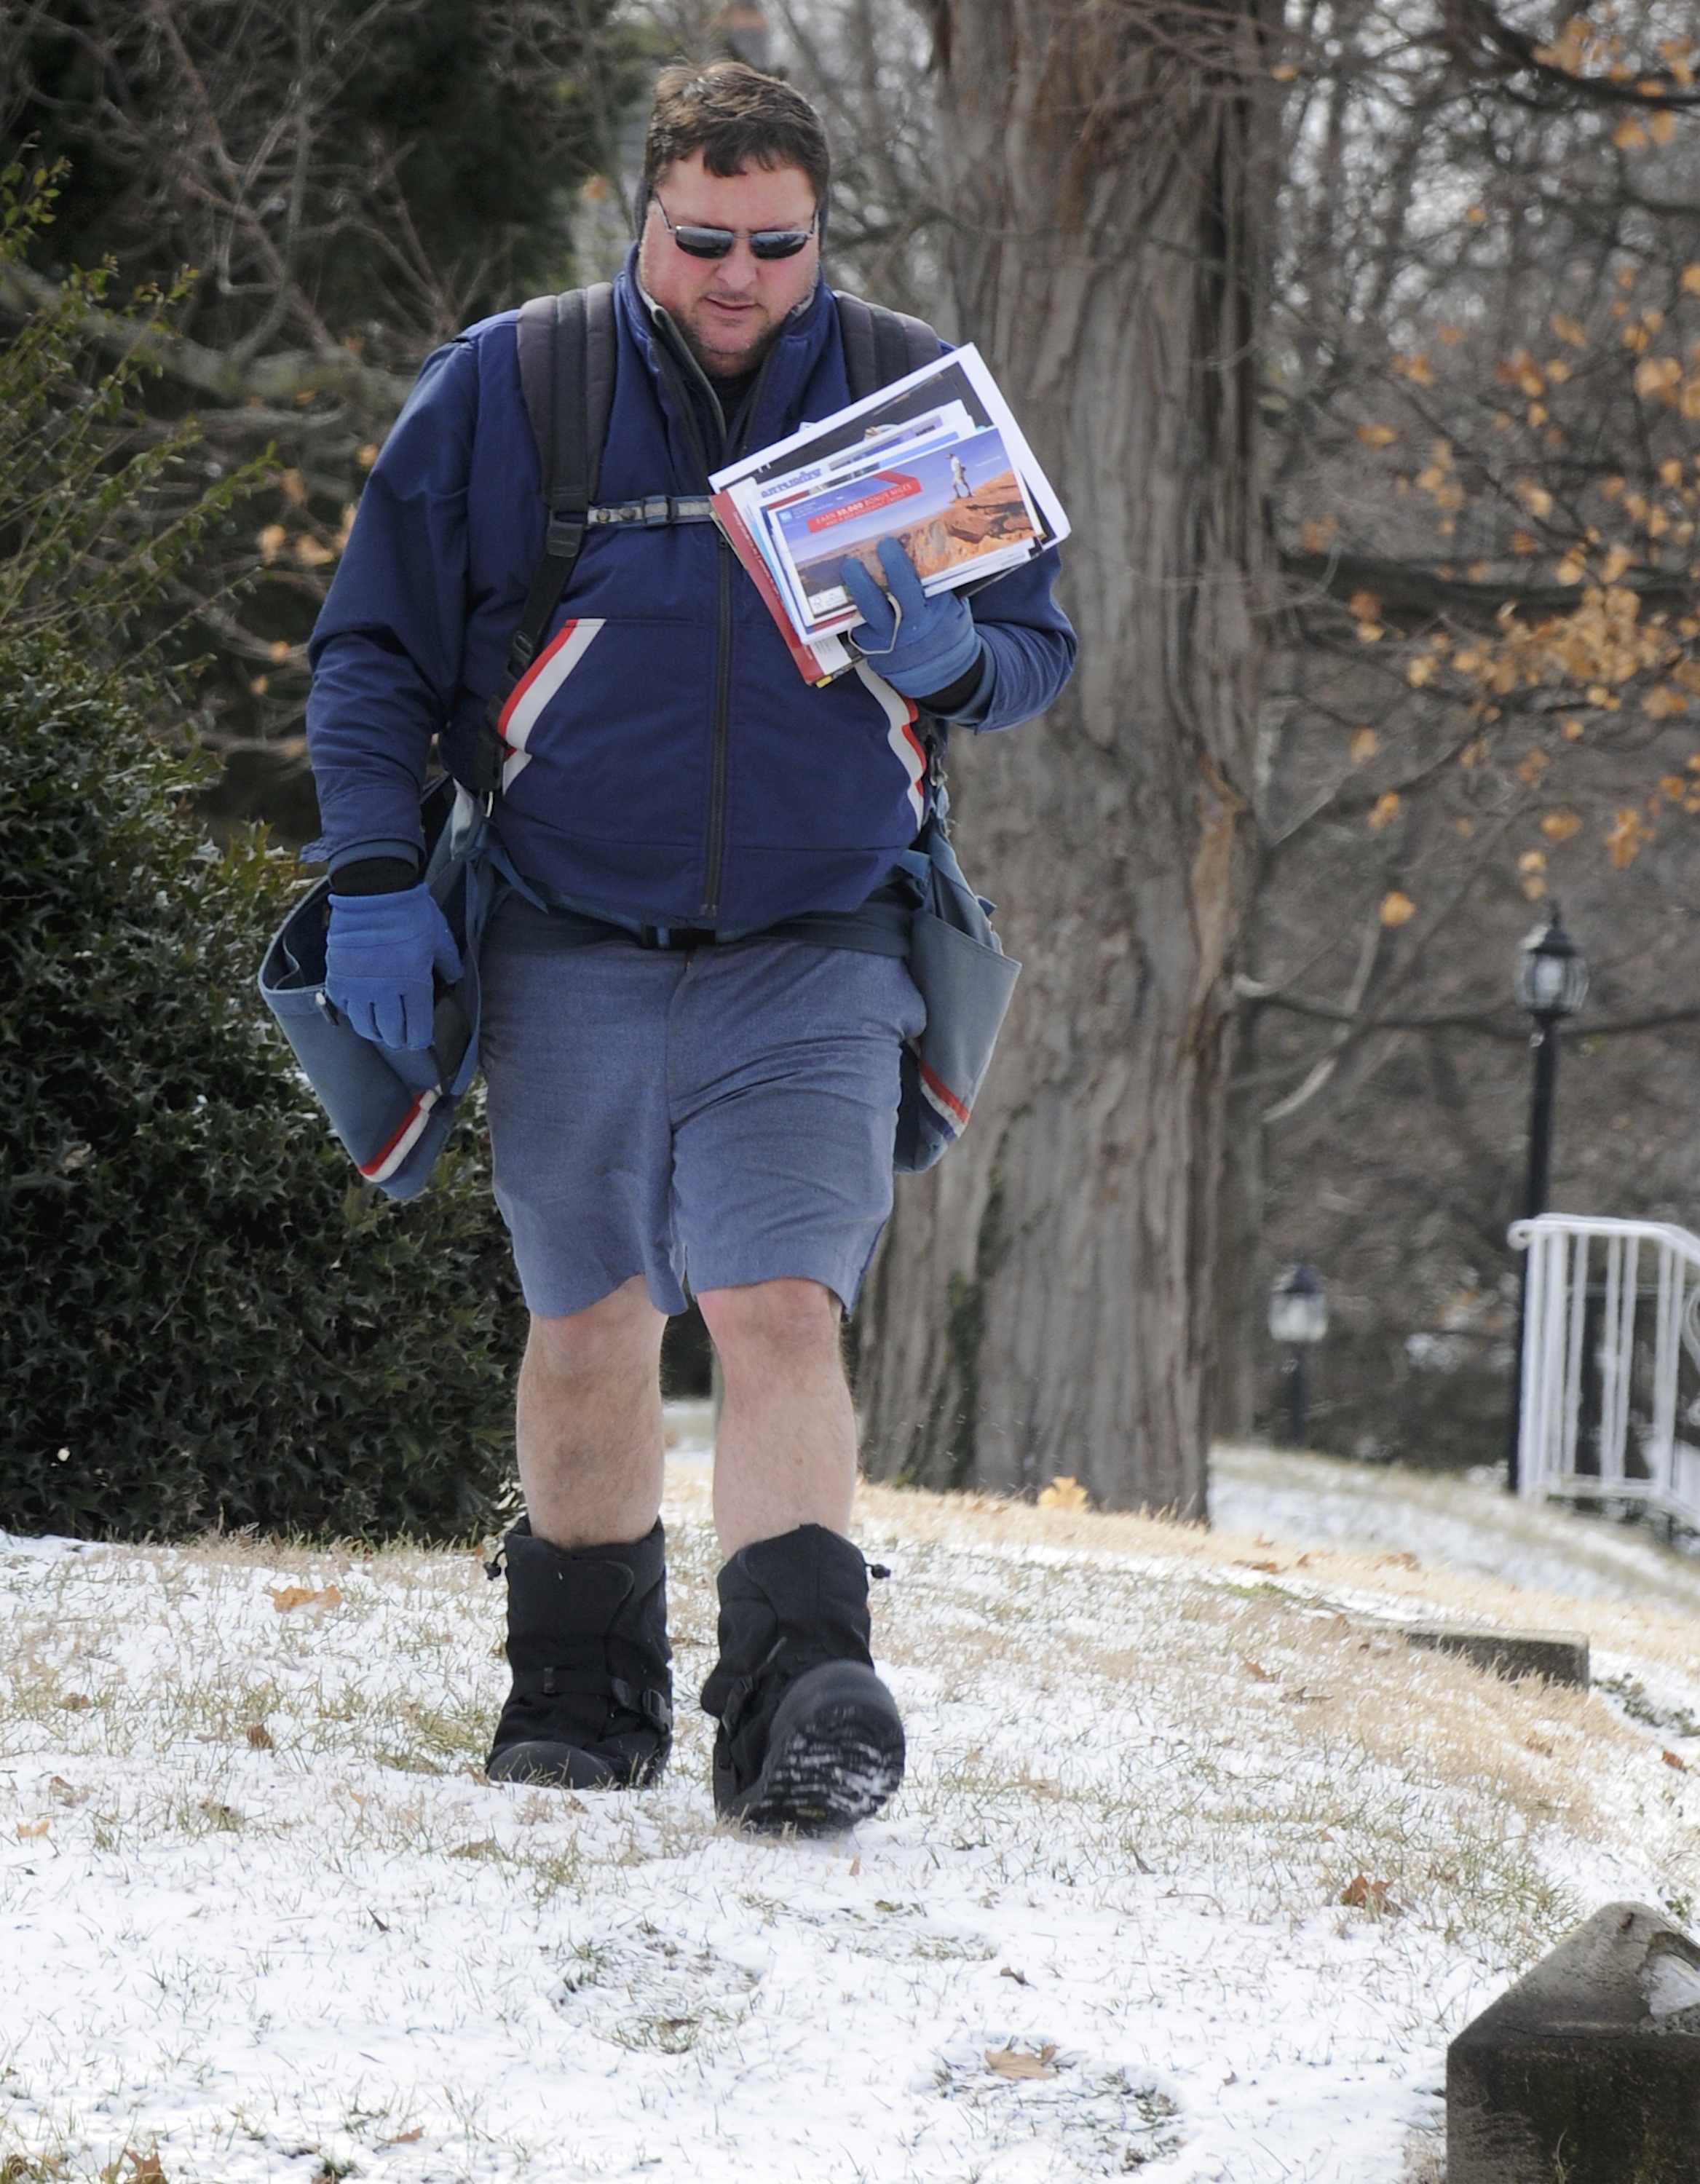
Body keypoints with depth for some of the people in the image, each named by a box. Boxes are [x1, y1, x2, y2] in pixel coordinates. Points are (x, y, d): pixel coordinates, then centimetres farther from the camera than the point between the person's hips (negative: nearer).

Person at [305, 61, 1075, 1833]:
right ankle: (583, 1694, 29)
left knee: (783, 1309, -17)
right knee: (587, 1329, 11)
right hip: (567, 965, 1)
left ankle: (799, 1706, -25)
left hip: (812, 967, -1)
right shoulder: (503, 391, -2)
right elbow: (375, 651, 5)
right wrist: (373, 875, -4)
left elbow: (1039, 653, 10)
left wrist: (951, 661, -13)